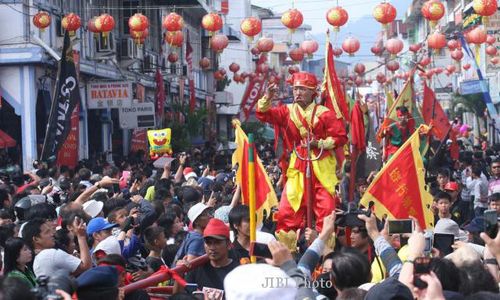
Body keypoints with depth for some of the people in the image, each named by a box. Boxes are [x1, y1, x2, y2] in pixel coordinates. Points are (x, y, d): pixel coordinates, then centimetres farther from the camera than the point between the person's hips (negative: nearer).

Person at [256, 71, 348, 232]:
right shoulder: (288, 111, 5)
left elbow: (341, 137, -4)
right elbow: (263, 114, -1)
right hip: (297, 166, 2)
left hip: (321, 166, -2)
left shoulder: (324, 113, -4)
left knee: (326, 206, -2)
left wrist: (319, 143, -15)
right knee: (289, 205, -1)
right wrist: (267, 98, -18)